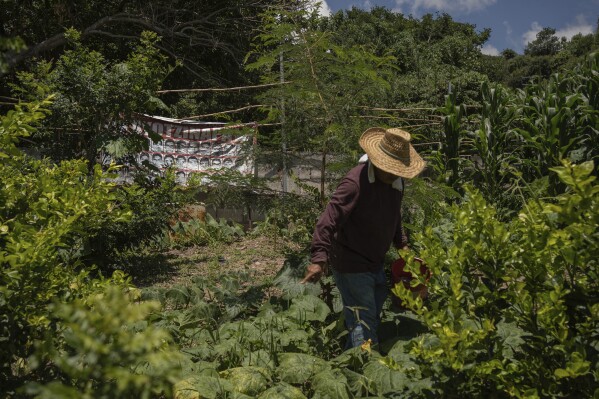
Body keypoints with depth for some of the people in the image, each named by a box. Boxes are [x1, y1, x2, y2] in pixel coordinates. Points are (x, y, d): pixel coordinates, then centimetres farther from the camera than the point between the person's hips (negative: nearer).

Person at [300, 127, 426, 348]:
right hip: (351, 265, -9)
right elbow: (328, 220, -33)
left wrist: (402, 244, 17)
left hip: (375, 263, 9)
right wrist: (319, 259, -41)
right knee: (364, 322, -4)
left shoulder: (396, 182, 2)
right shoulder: (356, 181, -25)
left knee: (373, 317, 20)